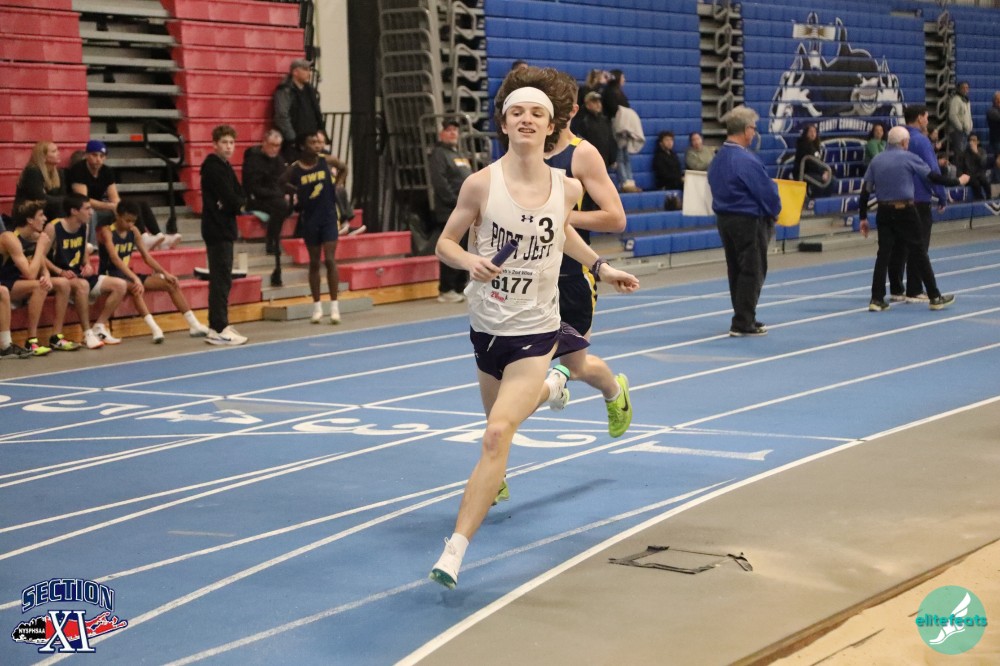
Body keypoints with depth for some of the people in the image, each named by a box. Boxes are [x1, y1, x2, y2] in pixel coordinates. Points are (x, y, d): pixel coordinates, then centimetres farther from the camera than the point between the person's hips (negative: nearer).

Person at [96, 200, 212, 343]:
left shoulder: (133, 231, 6)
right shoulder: (106, 231, -15)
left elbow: (147, 256, 10)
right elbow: (114, 258, -29)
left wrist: (165, 273, -3)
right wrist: (135, 278, -41)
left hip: (127, 275, 8)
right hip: (109, 276, -8)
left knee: (170, 283, -3)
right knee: (136, 288, -40)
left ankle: (194, 325, -4)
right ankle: (155, 329, -46)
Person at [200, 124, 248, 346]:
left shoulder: (225, 167, 17)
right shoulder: (213, 167, -12)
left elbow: (238, 194, 10)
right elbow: (229, 197, -20)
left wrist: (236, 204, -10)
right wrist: (240, 205, -2)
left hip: (223, 229, 10)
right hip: (217, 229, -10)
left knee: (222, 279, 13)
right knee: (221, 280, -9)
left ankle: (218, 326, 19)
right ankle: (219, 330, -7)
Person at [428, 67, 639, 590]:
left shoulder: (567, 188, -3)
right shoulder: (481, 184, -10)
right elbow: (444, 242, -2)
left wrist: (600, 267, 15)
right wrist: (469, 261, -22)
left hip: (535, 330, -1)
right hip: (487, 327, 1)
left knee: (498, 432, -17)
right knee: (499, 423, 21)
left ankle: (455, 549, -17)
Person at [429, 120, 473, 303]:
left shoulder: (461, 155, 23)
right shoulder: (438, 154, -5)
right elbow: (440, 183, -17)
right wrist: (456, 202, -19)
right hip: (450, 213, -9)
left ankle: (460, 288, 17)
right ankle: (446, 290, -5)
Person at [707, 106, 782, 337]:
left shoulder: (717, 159, 5)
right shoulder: (746, 160, -21)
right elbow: (767, 193, -17)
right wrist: (774, 211, 5)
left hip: (724, 219, 8)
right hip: (748, 221, -8)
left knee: (735, 270, 15)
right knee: (752, 272, 0)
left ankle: (744, 319, 23)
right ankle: (743, 323, 1)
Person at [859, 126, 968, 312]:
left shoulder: (876, 160, 8)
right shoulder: (908, 158, -4)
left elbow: (865, 191, 6)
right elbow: (933, 176, -3)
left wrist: (863, 218, 10)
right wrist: (957, 182, 10)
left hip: (884, 212, 4)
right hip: (905, 211, -4)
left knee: (883, 254, 5)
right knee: (918, 252, 3)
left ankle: (877, 300, 1)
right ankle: (935, 297, 10)